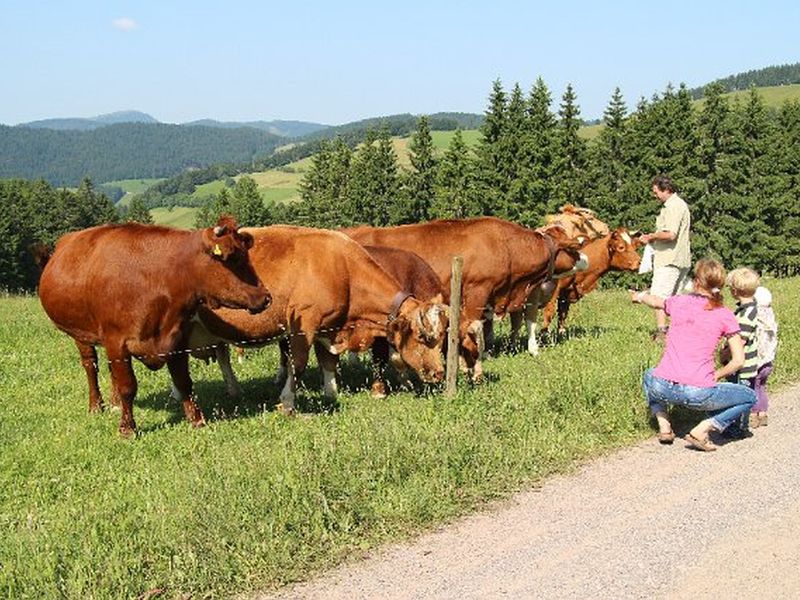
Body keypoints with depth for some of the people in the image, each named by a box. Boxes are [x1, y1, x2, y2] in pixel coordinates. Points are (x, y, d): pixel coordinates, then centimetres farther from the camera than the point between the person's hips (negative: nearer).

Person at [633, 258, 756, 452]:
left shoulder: (679, 302, 10)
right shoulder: (725, 316, 3)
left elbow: (655, 302, 34)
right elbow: (739, 361, -1)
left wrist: (640, 296, 56)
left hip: (663, 389, 3)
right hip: (699, 394, -3)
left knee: (649, 376, 39)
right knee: (749, 397, 20)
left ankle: (663, 425, 19)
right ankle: (702, 429, 4)